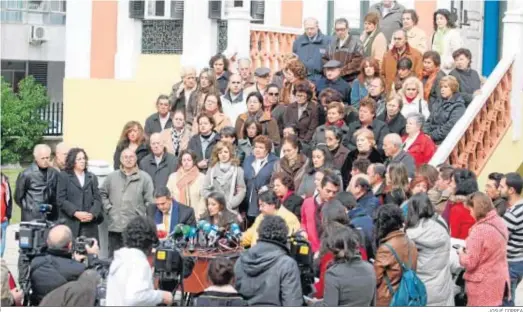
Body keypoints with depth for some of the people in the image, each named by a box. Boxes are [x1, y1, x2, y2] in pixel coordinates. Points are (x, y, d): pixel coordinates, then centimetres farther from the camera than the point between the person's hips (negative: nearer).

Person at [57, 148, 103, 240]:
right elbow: (61, 200, -3)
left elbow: (97, 199, 11)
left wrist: (92, 214, -7)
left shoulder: (92, 177, 18)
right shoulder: (64, 177, 6)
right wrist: (76, 213, -13)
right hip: (70, 224, -3)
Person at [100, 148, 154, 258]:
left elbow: (150, 201, -2)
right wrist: (108, 208, 4)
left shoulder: (144, 178, 0)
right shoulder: (111, 177, 9)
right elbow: (102, 193, 15)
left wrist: (141, 215, -7)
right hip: (115, 226, 3)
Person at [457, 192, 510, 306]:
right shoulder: (500, 223, 2)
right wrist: (469, 249, 14)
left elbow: (469, 263, -19)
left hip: (483, 287, -8)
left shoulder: (480, 230, -23)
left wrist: (462, 253, 0)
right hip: (499, 282, 8)